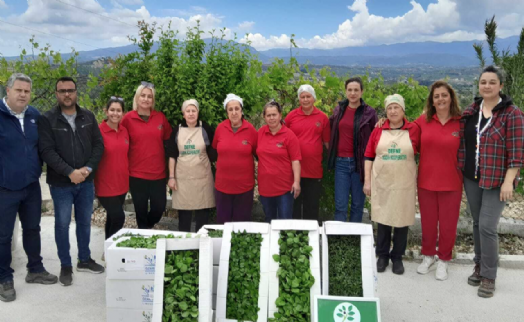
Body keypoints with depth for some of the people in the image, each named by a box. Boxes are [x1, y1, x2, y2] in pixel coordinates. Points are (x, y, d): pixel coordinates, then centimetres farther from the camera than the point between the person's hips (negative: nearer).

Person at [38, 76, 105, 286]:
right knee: (62, 224, 7)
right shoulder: (47, 120, -7)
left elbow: (98, 145, 2)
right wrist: (70, 172, -22)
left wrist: (88, 168, -12)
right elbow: (47, 151, -15)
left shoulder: (88, 117, 4)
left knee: (85, 222, 14)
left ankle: (85, 260, 30)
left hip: (86, 182, 3)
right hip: (61, 184, -3)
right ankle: (66, 266, 22)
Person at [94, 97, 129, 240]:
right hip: (105, 185, -6)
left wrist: (128, 176, 15)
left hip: (122, 183, 6)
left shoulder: (124, 131, 5)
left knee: (112, 218, 16)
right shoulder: (99, 131, -13)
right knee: (118, 217, -8)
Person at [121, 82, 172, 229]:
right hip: (136, 173, -2)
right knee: (141, 210, 8)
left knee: (159, 208, 7)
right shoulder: (128, 118, -2)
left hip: (158, 173, 2)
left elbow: (169, 140, 12)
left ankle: (147, 228, 37)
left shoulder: (161, 117, 3)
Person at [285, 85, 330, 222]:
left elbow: (327, 142, 6)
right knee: (294, 205, 11)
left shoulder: (323, 117, 1)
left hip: (314, 170, 1)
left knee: (312, 206, 13)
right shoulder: (291, 116, 0)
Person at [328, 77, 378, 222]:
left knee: (358, 204, 8)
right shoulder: (339, 110, 8)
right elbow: (330, 129, 21)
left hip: (359, 163, -2)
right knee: (340, 205, 3)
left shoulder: (369, 112, -1)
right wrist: (332, 153, 12)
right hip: (341, 162, 2)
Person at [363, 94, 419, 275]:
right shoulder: (378, 130, 3)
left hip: (404, 183, -1)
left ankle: (397, 257, 22)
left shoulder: (414, 130, -1)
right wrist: (367, 181, 0)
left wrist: (418, 178, 1)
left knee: (402, 219, 6)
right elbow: (369, 156, 4)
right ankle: (382, 256, 22)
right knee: (383, 219, 8)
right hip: (381, 182, 1)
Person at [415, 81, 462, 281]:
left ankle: (443, 260, 28)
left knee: (448, 224, 9)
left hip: (451, 182, -1)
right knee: (428, 222, 13)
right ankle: (428, 256, 33)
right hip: (426, 181, 2)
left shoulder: (461, 123, -7)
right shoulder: (423, 121, -2)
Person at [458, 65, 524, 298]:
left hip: (496, 181, -5)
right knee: (477, 223, 14)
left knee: (487, 226, -7)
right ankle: (479, 266, 29)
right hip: (471, 178, 5)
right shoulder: (469, 112, 6)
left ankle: (489, 277, 7)